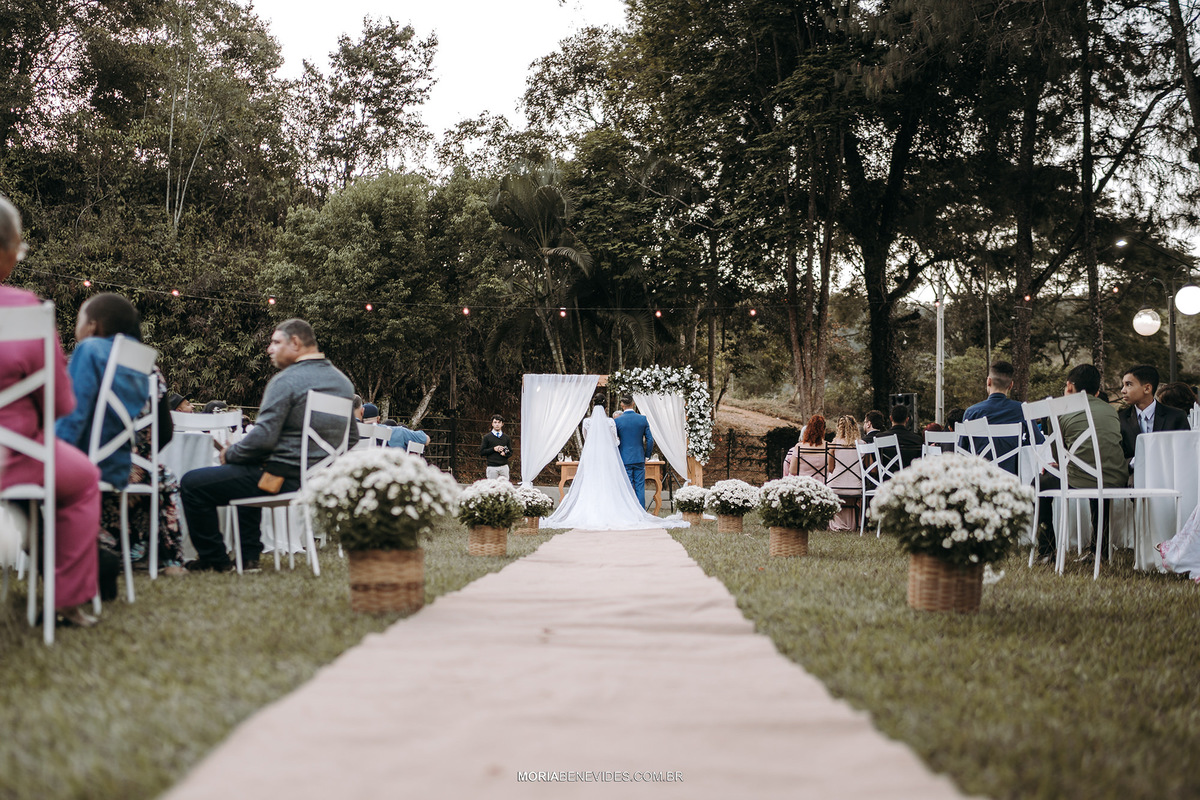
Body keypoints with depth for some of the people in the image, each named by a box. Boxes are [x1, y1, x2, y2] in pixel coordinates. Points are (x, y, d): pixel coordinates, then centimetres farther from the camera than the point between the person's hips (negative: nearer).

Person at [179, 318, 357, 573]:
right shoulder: (343, 382, 10)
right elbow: (352, 438, 15)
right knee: (247, 473, 38)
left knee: (193, 483, 0)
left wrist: (230, 454, -3)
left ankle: (214, 559, 13)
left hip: (286, 478, -9)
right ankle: (249, 556, 33)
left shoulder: (286, 381, -15)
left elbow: (263, 438, -20)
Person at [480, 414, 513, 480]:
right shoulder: (487, 437, 4)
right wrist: (493, 449, -10)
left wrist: (505, 454, -7)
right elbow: (481, 452, 0)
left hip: (504, 467, 2)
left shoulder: (506, 437, 13)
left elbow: (510, 452, 15)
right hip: (492, 467, -2)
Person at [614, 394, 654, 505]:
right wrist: (647, 455, 14)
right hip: (639, 459, 2)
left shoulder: (617, 421, -7)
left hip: (625, 459, -2)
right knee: (640, 487, 6)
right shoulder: (643, 419, -1)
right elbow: (650, 440, 1)